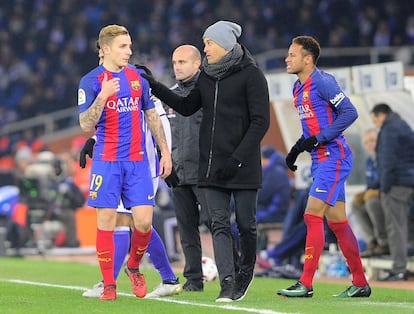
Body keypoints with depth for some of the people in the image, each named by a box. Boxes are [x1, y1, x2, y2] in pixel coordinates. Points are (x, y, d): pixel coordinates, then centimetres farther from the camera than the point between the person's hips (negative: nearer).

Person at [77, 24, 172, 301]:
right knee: (106, 221, -3)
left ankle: (134, 267, 22)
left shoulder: (138, 76, 9)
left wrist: (165, 151, 13)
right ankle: (109, 285, 7)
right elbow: (86, 126, -10)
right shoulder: (90, 81, -3)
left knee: (144, 221, -5)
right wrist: (102, 96, -23)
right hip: (107, 161, -3)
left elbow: (152, 115, 17)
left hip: (138, 161, 3)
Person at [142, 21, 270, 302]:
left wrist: (238, 158, -16)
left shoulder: (250, 74, -7)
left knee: (245, 223, 4)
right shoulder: (207, 75, 13)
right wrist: (155, 87, 9)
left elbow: (260, 121, -10)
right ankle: (227, 282, -7)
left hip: (243, 165, -5)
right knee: (220, 224, -3)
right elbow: (187, 107, 20)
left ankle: (246, 272, 25)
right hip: (212, 163, 5)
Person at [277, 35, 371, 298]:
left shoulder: (322, 82, -13)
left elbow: (350, 112, -18)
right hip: (321, 159, 9)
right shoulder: (299, 88, 16)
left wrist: (318, 139, -20)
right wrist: (297, 148, 13)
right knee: (337, 222, 10)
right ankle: (360, 284, 16)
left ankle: (306, 284, -12)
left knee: (313, 215, -12)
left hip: (333, 156, -9)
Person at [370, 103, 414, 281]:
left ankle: (398, 270, -13)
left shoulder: (389, 129, -9)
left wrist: (385, 186, -15)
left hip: (396, 184, -10)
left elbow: (389, 160, -16)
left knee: (395, 227, -10)